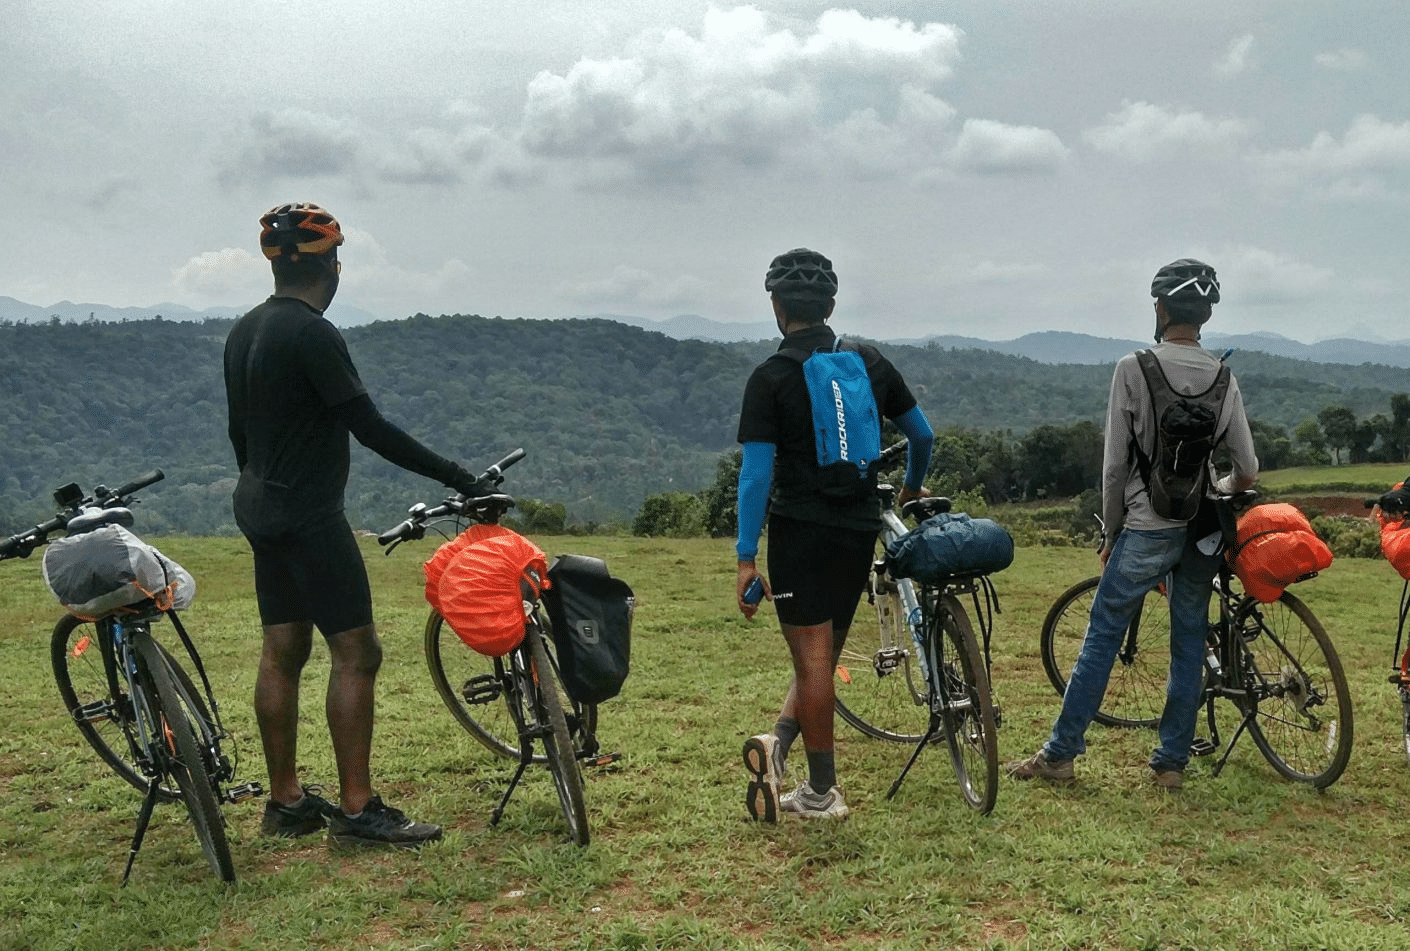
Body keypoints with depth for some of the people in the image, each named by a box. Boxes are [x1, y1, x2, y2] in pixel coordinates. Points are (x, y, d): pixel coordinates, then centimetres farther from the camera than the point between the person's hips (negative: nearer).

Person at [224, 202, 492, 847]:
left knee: (282, 653, 12)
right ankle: (357, 811, -2)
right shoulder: (313, 334, -17)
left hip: (261, 509, 10)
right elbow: (371, 429, -20)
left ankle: (285, 803, 20)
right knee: (356, 652, -6)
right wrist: (455, 477, -15)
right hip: (309, 515, -10)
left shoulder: (244, 332, 11)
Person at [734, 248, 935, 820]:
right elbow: (923, 435, 15)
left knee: (813, 660, 1)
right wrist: (912, 488, 34)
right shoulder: (870, 363, 6)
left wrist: (746, 557, -10)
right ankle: (780, 744, -1)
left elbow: (756, 474, -13)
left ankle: (822, 791, 6)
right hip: (860, 530, 4)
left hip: (800, 531, -4)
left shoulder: (771, 378, -8)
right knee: (823, 653, 15)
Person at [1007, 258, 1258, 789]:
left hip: (1148, 528, -4)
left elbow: (1115, 463, -7)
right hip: (1203, 531, 4)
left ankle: (1061, 753, 8)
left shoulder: (1133, 368, -8)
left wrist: (1111, 533, 4)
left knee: (1101, 636, 3)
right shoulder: (1224, 378, 4)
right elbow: (1247, 472, 3)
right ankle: (1172, 761, 18)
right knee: (1189, 642, 11)